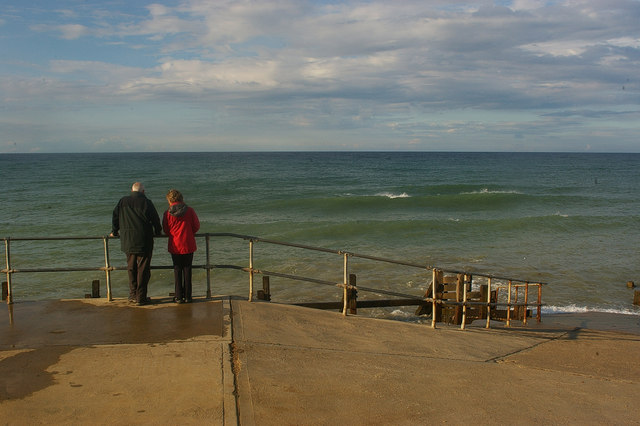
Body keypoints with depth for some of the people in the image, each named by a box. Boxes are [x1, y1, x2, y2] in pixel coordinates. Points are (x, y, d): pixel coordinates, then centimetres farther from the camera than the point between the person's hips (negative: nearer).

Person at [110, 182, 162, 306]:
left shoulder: (123, 201, 6)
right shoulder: (146, 202, -5)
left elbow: (115, 217, 13)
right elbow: (155, 219, 0)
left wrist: (114, 232, 27)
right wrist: (158, 232, 17)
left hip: (128, 241, 4)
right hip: (144, 241, -4)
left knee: (131, 268, 16)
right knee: (143, 269, 2)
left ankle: (133, 295, 19)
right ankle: (141, 297, 3)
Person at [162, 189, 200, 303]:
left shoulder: (167, 213, -8)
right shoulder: (190, 210, -8)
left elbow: (166, 230, 1)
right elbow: (196, 226, -1)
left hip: (175, 246, 0)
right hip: (188, 246, 0)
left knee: (177, 270, 10)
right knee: (187, 270, 9)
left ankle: (178, 297, 11)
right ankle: (187, 296, 12)